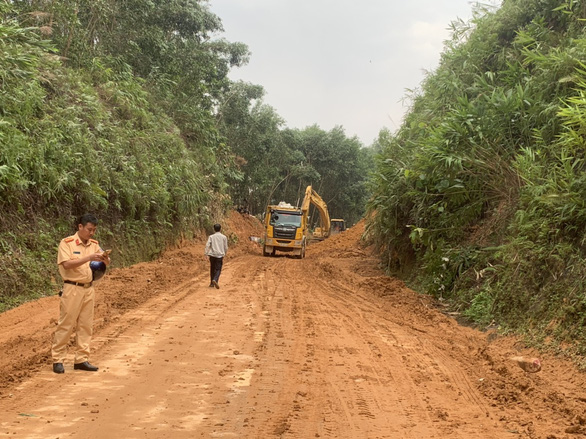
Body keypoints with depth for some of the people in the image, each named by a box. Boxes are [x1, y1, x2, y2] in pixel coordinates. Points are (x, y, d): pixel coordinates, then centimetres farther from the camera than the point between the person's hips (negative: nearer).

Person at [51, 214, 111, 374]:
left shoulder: (94, 244, 9)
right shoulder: (67, 243, -8)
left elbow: (106, 263, 8)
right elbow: (67, 264, -20)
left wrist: (105, 257, -15)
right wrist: (89, 258, -26)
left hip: (89, 289, 6)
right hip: (72, 288, -6)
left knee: (85, 325, 7)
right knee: (65, 324, -3)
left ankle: (81, 359, 13)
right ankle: (57, 360, 5)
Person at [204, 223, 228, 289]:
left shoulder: (211, 237, 2)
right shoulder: (224, 237, 2)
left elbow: (207, 245, -9)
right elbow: (226, 247, 6)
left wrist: (206, 254, -8)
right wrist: (224, 253, 23)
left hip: (212, 255, 1)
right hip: (220, 255, -1)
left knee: (212, 269, 14)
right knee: (218, 269, -2)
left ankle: (212, 283, 20)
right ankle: (215, 280, -28)